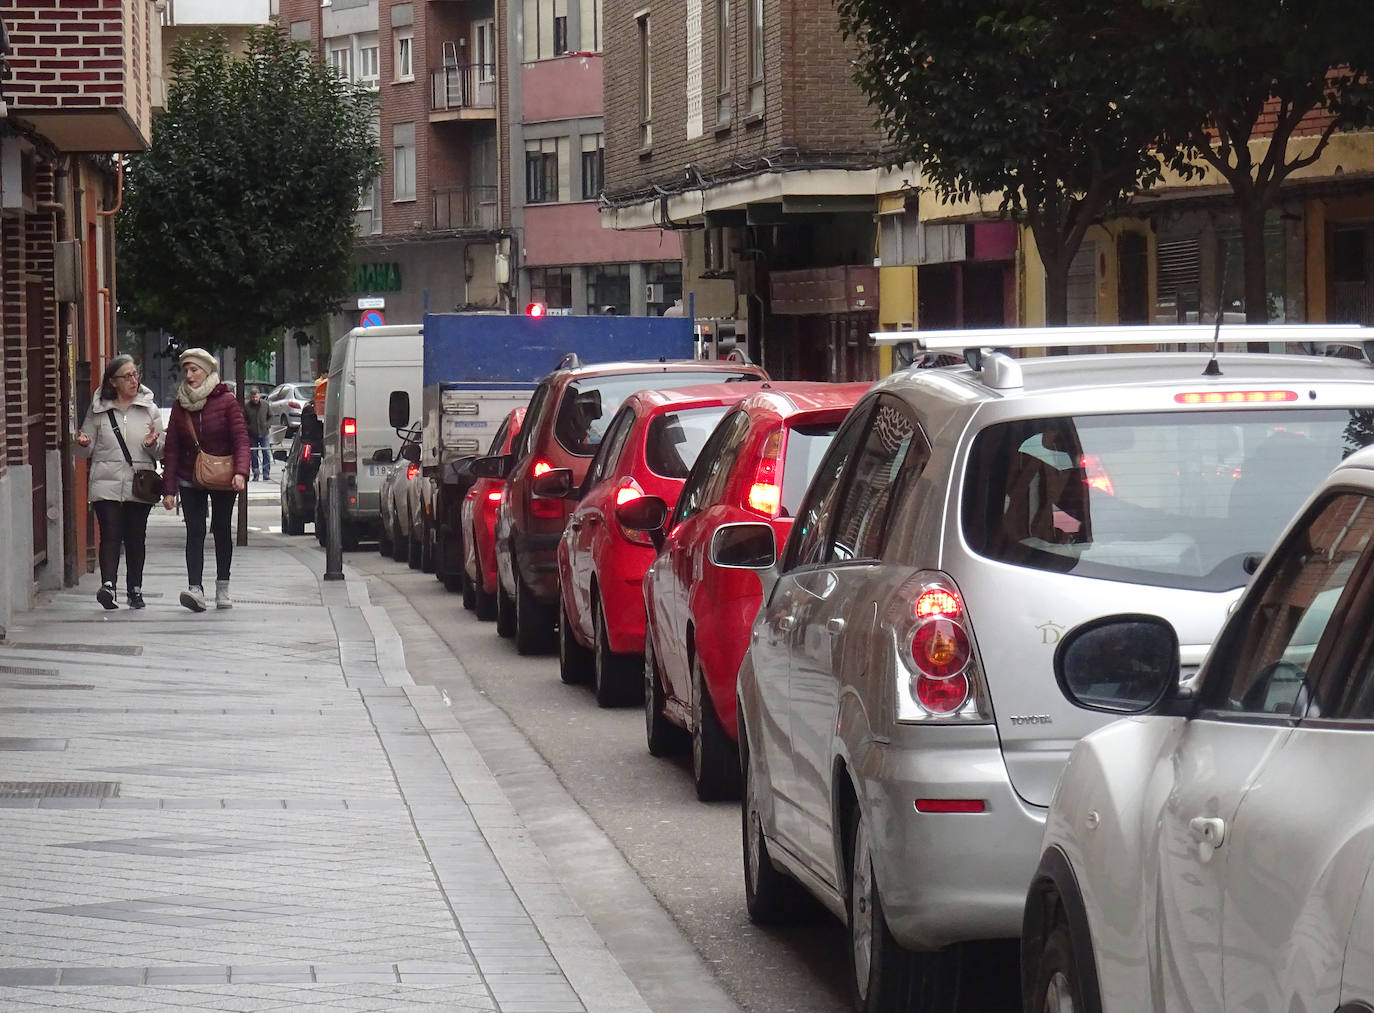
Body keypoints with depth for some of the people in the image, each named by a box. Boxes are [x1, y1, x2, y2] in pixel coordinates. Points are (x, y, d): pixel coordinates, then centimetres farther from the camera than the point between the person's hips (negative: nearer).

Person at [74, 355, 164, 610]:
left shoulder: (149, 409, 9)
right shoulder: (98, 410, 7)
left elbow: (161, 452, 10)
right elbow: (86, 452, 12)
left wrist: (153, 444, -13)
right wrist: (84, 444, -12)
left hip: (139, 484, 1)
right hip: (106, 483, -1)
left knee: (136, 537, 5)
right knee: (111, 534, -14)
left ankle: (134, 589, 14)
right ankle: (108, 584, -26)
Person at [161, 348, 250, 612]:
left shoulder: (226, 401, -7)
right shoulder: (180, 405, 2)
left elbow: (241, 439, -11)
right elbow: (172, 449, 2)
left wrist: (240, 472, -27)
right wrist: (169, 489, -4)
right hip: (190, 480, 1)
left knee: (222, 530, 9)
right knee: (195, 531, -10)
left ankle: (223, 588, 20)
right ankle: (195, 588, -22)